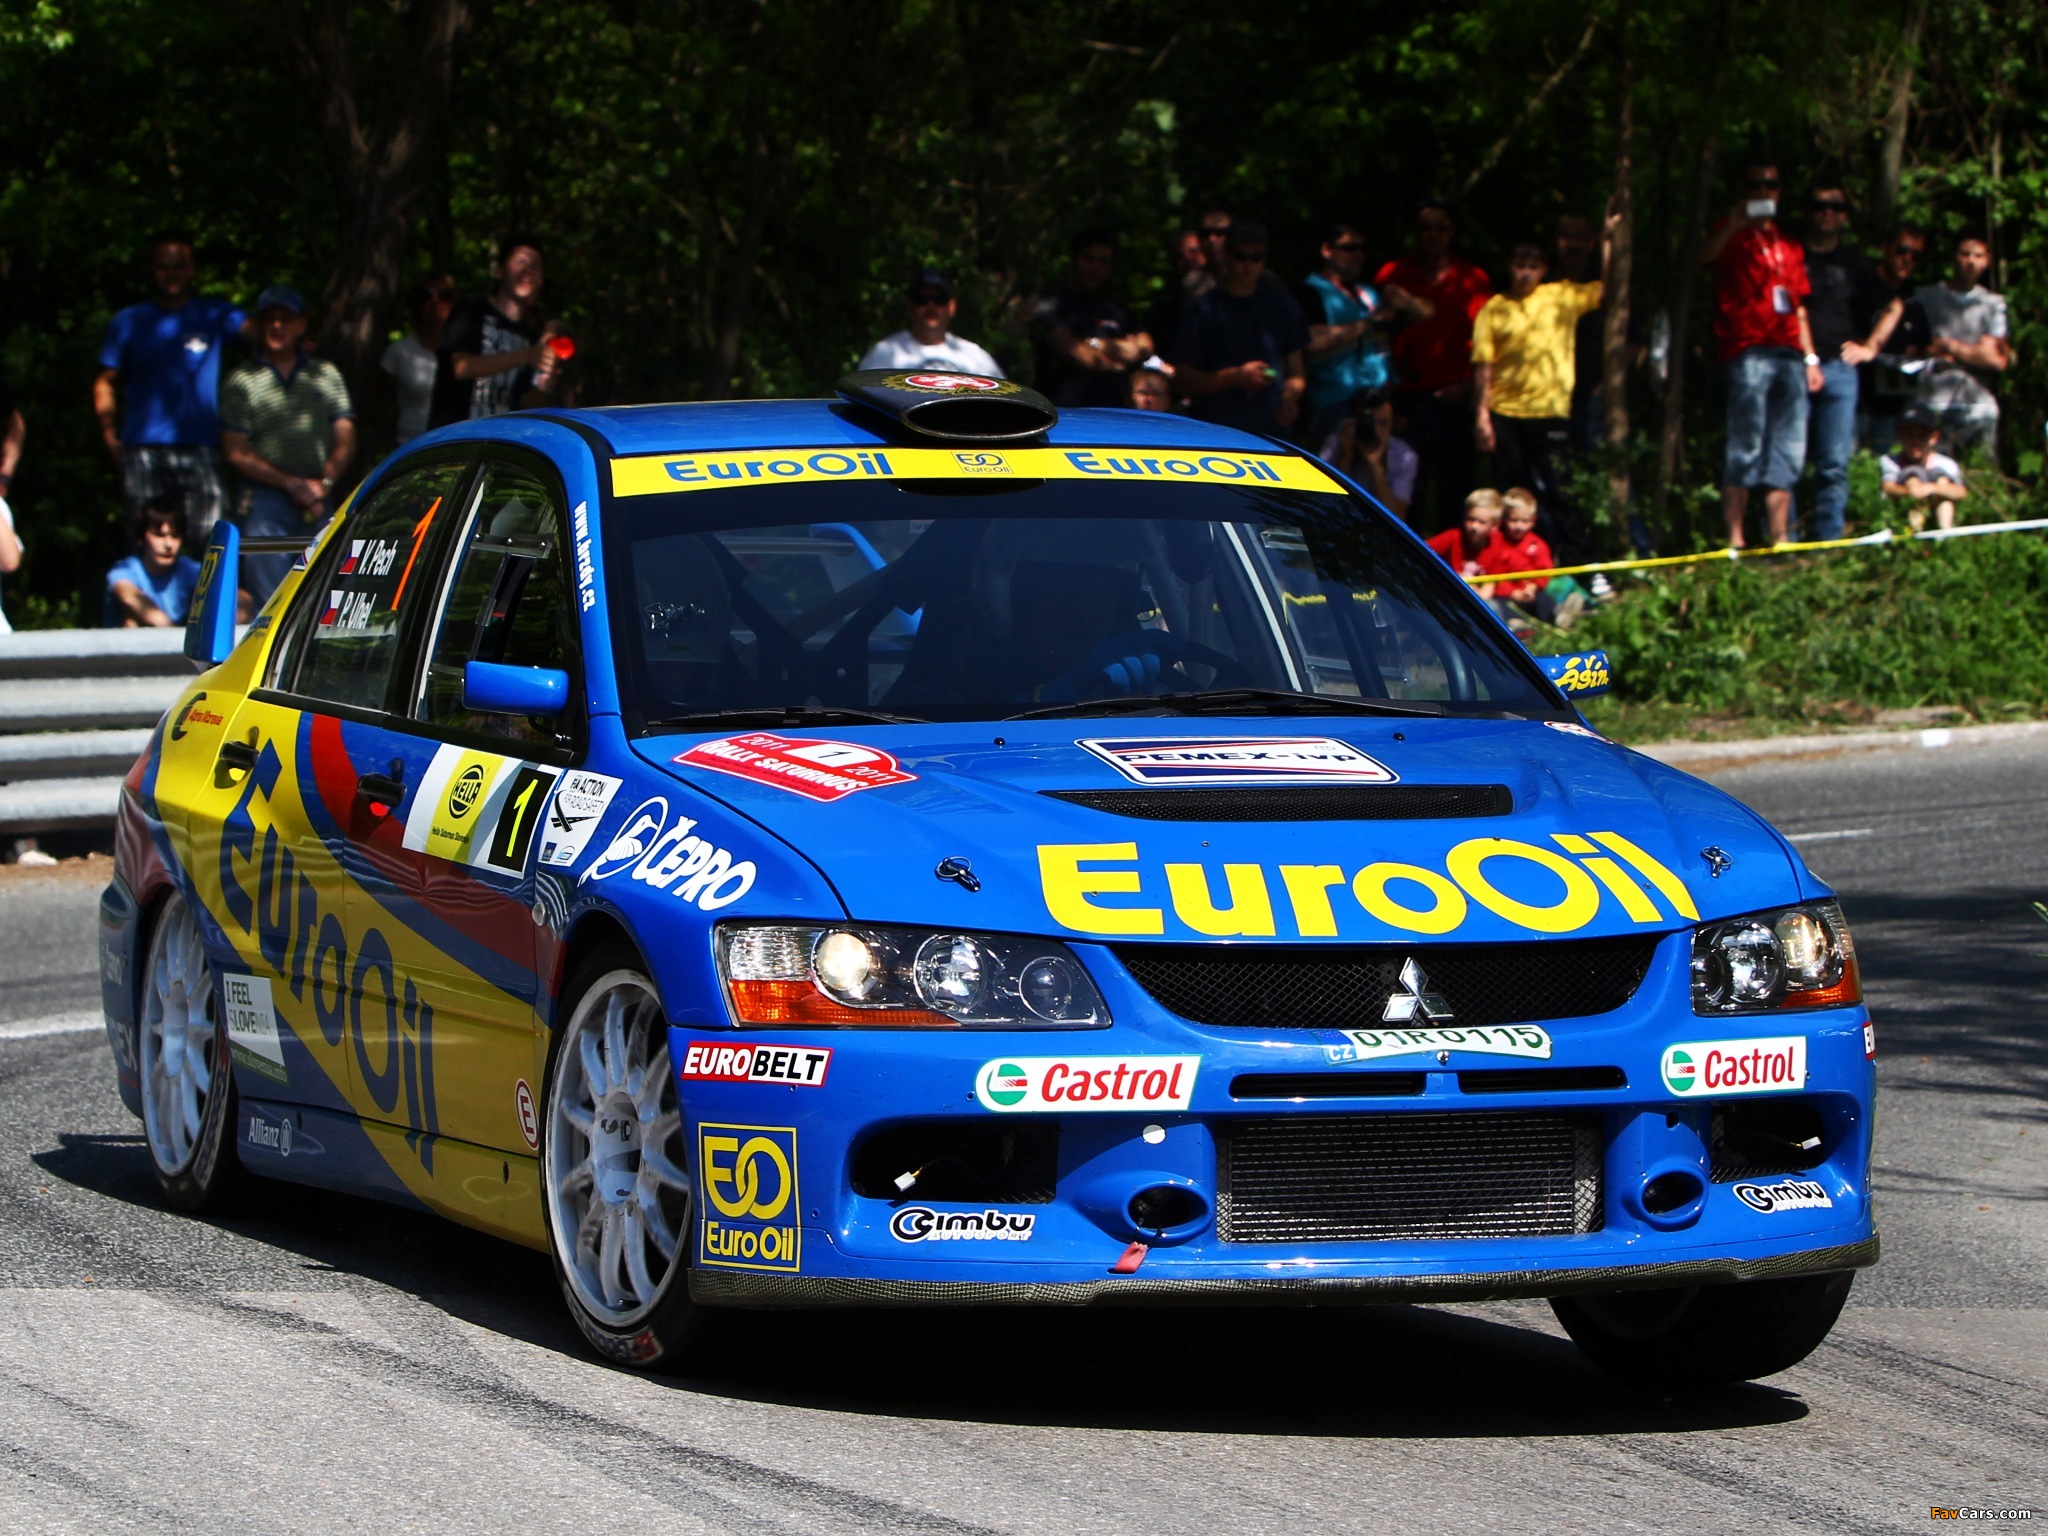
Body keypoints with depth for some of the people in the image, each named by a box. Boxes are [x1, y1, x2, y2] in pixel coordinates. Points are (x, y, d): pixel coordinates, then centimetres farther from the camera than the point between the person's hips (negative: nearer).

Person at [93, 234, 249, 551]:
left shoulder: (214, 315, 9)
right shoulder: (129, 322, 12)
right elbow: (105, 383, 14)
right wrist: (110, 437, 1)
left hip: (199, 449, 0)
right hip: (143, 451, 0)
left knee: (210, 536, -10)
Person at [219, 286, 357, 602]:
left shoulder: (325, 374, 15)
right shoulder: (242, 381, 5)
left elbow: (345, 443, 12)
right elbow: (237, 454, -1)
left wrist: (324, 483, -6)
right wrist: (292, 484, -8)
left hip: (320, 504, 3)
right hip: (265, 502, -3)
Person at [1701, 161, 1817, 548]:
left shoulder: (1789, 246, 25)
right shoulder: (1734, 235, 6)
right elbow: (1706, 255, -18)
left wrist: (1810, 357, 18)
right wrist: (1734, 225, -32)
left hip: (1788, 355, 6)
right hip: (1748, 352, -6)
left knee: (1788, 454, 4)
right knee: (1746, 448, -12)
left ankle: (1778, 541, 6)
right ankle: (1735, 541, -14)